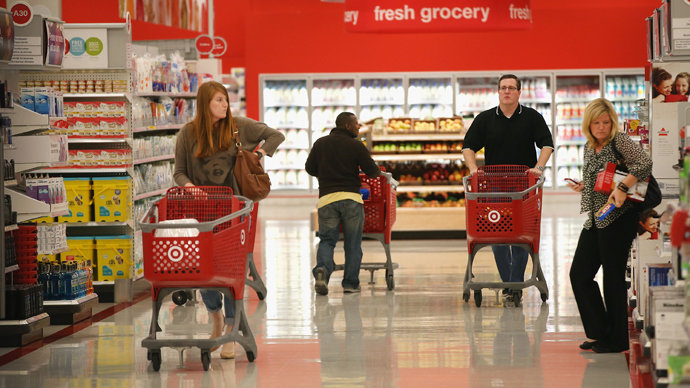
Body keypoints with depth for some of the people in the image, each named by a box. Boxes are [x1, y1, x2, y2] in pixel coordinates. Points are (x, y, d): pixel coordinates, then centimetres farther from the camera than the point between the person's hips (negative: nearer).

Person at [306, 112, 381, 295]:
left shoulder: (320, 144, 9)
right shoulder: (356, 146, -1)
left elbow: (310, 168, 15)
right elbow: (372, 171, 1)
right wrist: (377, 171, 24)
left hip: (327, 197, 2)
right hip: (351, 197, -2)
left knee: (327, 240, 8)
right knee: (353, 243, 8)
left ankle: (322, 269, -21)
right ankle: (350, 283, 8)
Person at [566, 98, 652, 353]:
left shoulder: (619, 141, -8)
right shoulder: (589, 148, 15)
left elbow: (644, 163, -23)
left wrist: (622, 188, -31)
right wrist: (584, 187, 7)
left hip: (618, 218, -9)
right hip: (596, 219, 9)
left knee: (613, 276, -3)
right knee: (579, 274, 7)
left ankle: (617, 339, 8)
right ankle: (600, 332, 17)